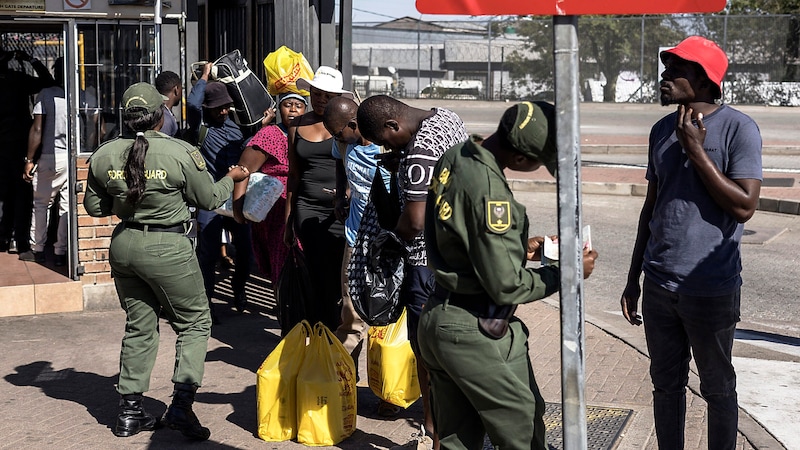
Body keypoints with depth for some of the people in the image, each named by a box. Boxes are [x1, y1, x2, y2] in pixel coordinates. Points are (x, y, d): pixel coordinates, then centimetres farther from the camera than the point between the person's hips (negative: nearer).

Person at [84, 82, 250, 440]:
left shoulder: (104, 155, -2)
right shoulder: (182, 153, -15)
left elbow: (93, 206, 9)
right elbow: (209, 200, -2)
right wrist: (232, 178, 17)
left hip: (123, 244, 5)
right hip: (167, 248, -5)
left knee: (138, 326, 17)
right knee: (195, 323, 9)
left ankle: (129, 411, 21)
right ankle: (181, 405, -2)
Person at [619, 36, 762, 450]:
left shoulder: (738, 129, -10)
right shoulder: (662, 131, 8)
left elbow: (744, 207, -16)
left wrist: (696, 151, -17)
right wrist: (633, 278, 16)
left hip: (709, 289, -5)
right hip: (659, 285, 5)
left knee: (717, 389, 9)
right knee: (666, 384, 14)